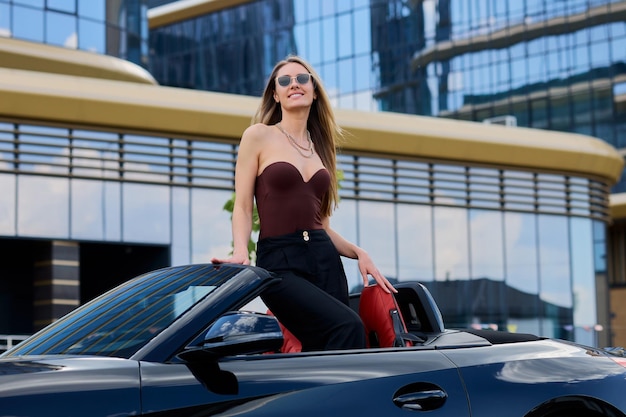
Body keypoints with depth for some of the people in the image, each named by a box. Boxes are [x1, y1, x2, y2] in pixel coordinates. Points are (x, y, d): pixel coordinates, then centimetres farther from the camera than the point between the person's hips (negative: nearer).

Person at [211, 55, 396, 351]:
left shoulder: (320, 148, 19)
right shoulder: (258, 136, 6)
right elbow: (243, 207, 0)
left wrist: (358, 252, 4)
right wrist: (240, 252, -18)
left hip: (324, 260, 5)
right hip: (279, 263, -5)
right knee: (348, 326, -27)